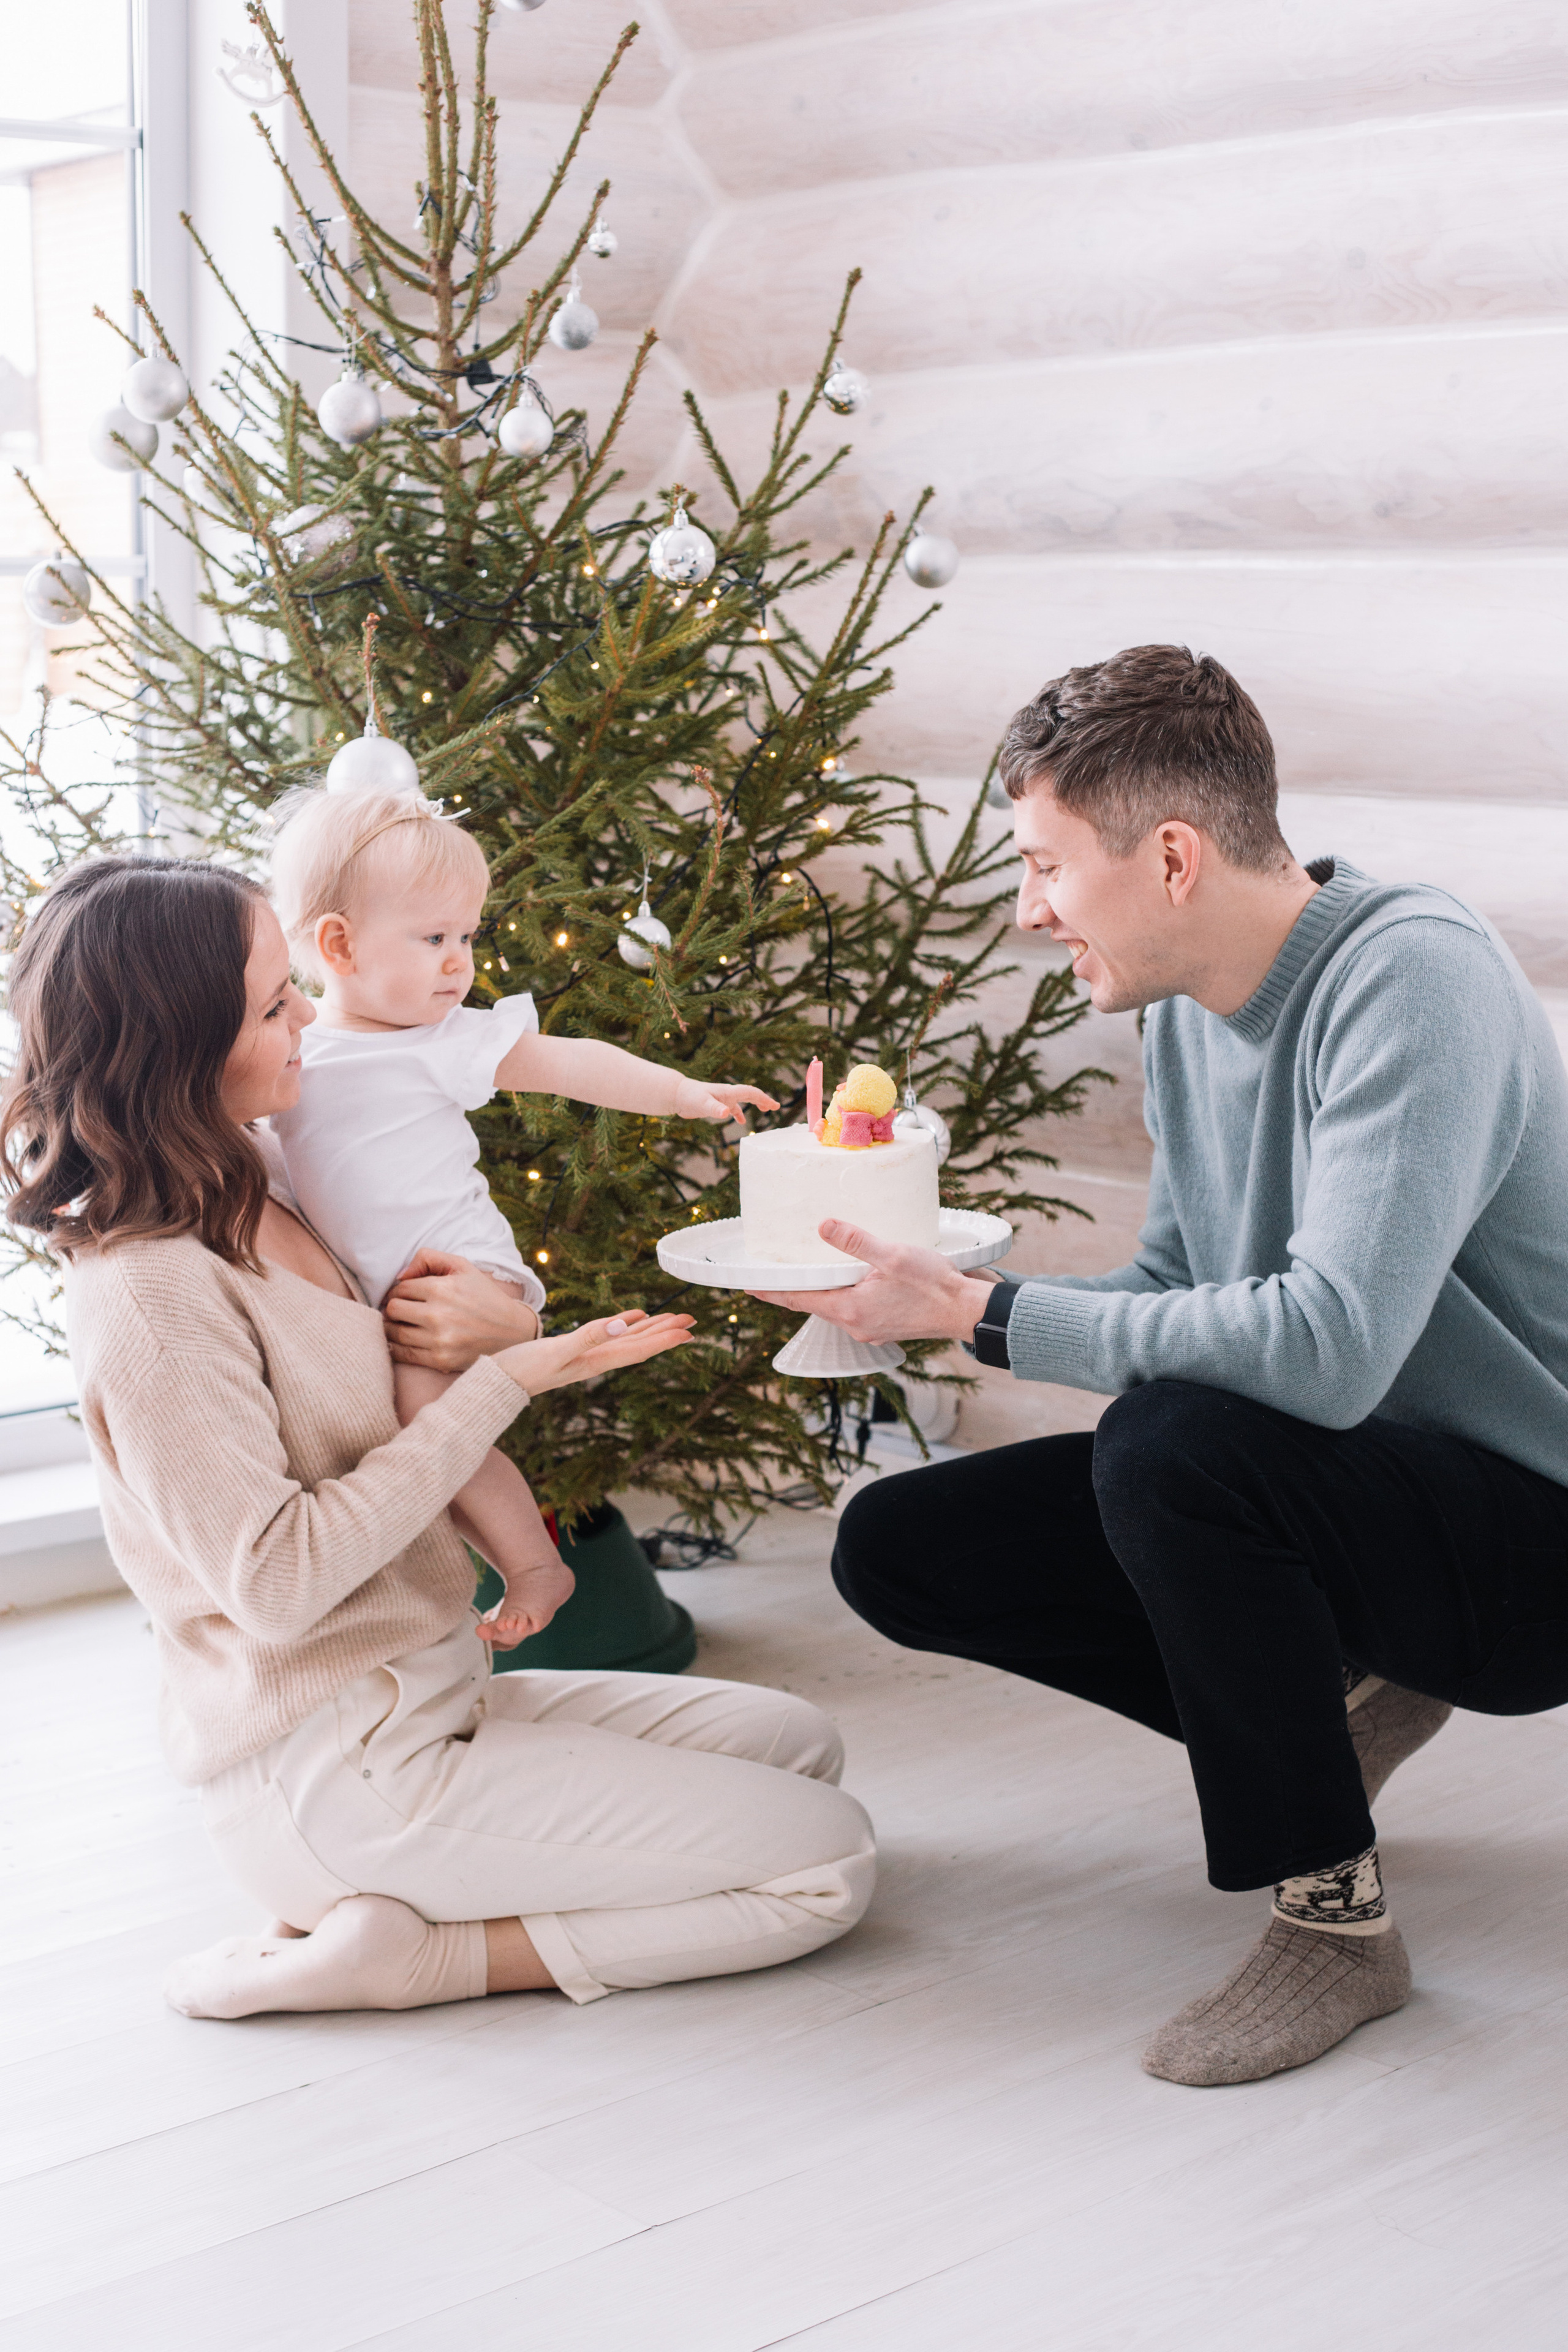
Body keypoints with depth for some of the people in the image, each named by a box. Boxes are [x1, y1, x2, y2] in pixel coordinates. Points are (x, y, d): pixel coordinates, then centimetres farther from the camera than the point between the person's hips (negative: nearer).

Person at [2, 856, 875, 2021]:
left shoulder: (254, 1198, 7)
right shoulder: (151, 1292, -22)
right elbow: (276, 1580, -24)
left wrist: (506, 1323, -7)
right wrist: (501, 1379, -19)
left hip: (431, 1695, 9)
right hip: (331, 1774, -9)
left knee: (797, 1741, 16)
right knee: (829, 1861, -7)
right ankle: (390, 1951, -7)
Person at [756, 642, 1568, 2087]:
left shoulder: (1413, 981, -25)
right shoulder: (1189, 1005, 3)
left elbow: (1327, 1346, -36)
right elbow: (1179, 1293, 12)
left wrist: (987, 1315, -26)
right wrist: (930, 1304, -3)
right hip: (1312, 1496, 9)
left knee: (1171, 1444, -36)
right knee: (898, 1548, 0)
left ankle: (1334, 1914, -15)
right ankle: (1333, 1696, 10)